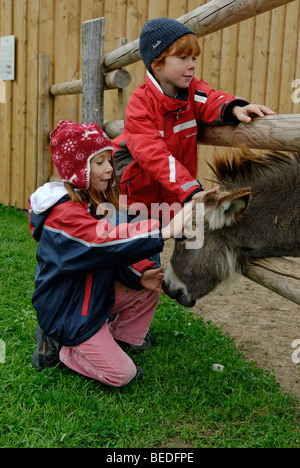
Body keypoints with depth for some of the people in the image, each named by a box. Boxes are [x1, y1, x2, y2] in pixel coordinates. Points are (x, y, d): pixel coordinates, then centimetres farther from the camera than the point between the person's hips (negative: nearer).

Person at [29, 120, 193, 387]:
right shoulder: (64, 212, -26)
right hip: (67, 310, -9)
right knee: (121, 374, -8)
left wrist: (139, 275, -9)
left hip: (94, 294, 9)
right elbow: (104, 239, -40)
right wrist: (164, 233, -44)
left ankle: (117, 344, 15)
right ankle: (57, 346, 8)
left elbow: (111, 252, 7)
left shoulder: (98, 203, 4)